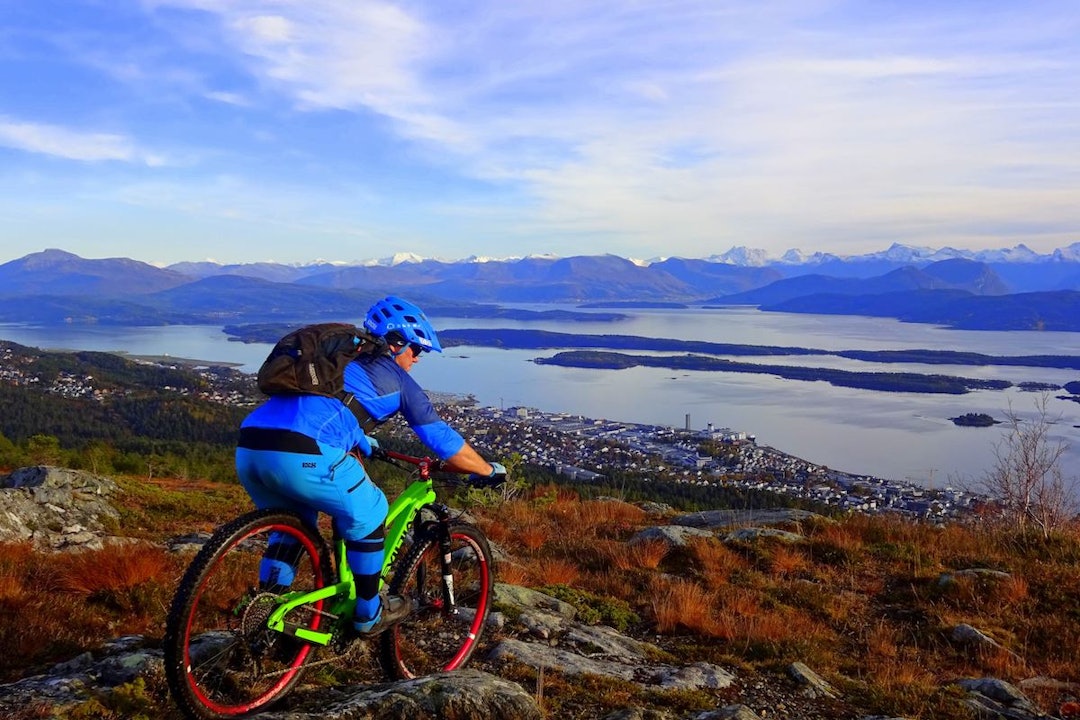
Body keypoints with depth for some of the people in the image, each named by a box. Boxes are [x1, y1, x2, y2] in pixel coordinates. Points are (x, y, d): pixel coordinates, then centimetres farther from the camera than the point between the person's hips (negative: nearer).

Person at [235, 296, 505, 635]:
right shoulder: (396, 377, 16)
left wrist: (361, 442, 68)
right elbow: (444, 440, 19)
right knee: (366, 515, 18)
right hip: (304, 455, -7)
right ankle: (369, 615, 29)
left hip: (249, 447, 7)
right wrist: (490, 470, 32)